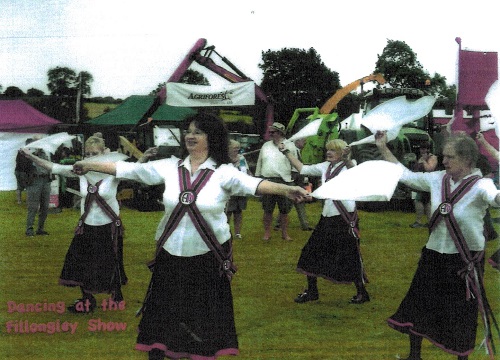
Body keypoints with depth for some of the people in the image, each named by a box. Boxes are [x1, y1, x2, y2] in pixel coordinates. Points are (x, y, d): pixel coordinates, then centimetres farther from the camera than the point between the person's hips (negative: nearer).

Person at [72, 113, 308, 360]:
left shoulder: (223, 172, -8)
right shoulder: (170, 167, 2)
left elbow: (251, 183, -25)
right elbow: (130, 170, 4)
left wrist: (285, 189, -42)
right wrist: (90, 165, 4)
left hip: (208, 255, -2)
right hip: (171, 252, 3)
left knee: (205, 312, 7)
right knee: (163, 309, 10)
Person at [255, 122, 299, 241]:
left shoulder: (290, 146, 2)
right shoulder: (266, 146, 12)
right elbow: (259, 163, 17)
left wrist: (294, 180, -1)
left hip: (284, 181, -2)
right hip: (266, 181, 2)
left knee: (284, 210, 5)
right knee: (267, 210, 5)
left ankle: (285, 233, 16)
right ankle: (267, 233, 15)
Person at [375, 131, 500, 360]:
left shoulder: (480, 185, -17)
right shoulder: (438, 179, 0)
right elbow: (404, 175, 10)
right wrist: (383, 148, 8)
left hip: (465, 262, -5)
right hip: (434, 255, 5)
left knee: (462, 316, 7)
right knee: (417, 306, 14)